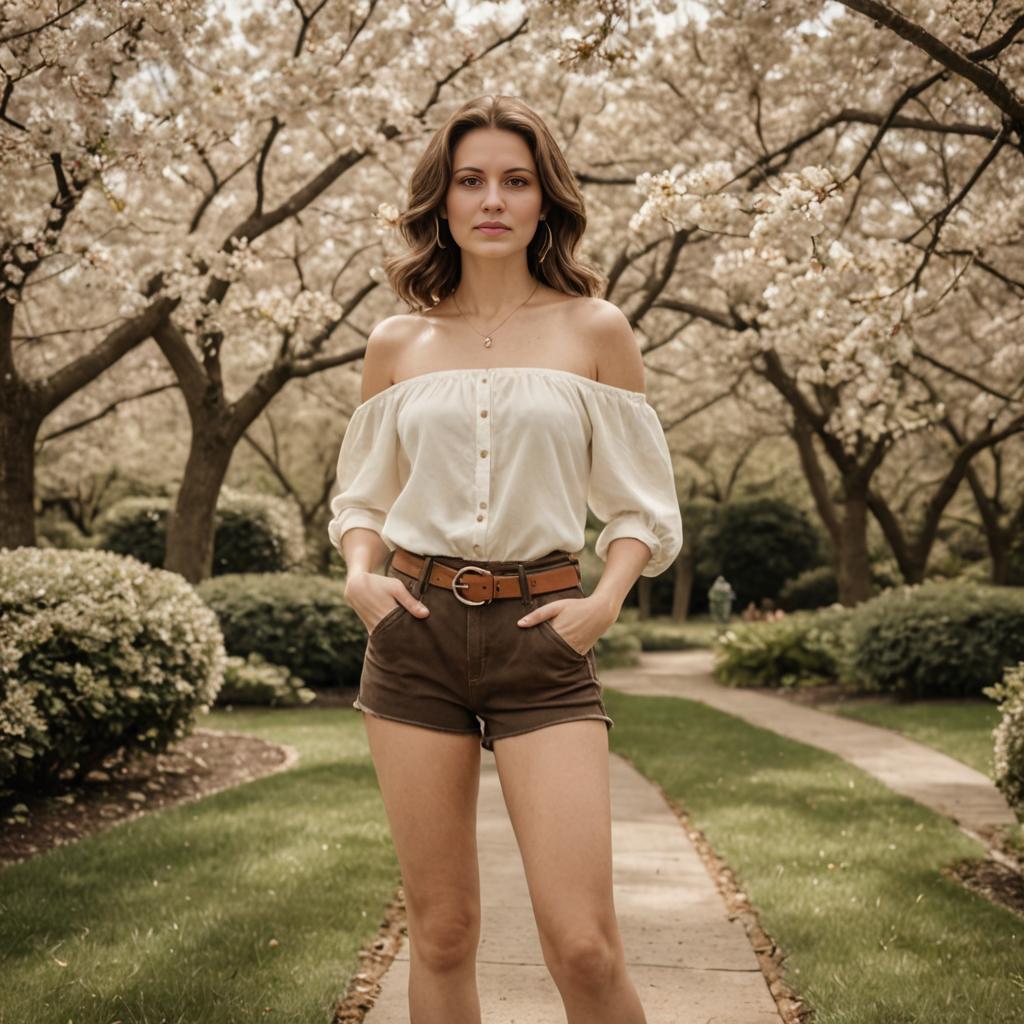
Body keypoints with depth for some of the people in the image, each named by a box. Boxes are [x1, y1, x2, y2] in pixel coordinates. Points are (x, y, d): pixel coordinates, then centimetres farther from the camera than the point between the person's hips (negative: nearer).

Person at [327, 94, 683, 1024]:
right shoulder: (397, 344, 10)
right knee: (441, 933, 6)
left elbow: (642, 503, 8)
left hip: (542, 636, -2)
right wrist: (359, 573, -1)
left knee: (583, 945, -11)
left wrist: (607, 599, -9)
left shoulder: (594, 330, 5)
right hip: (415, 633, 2)